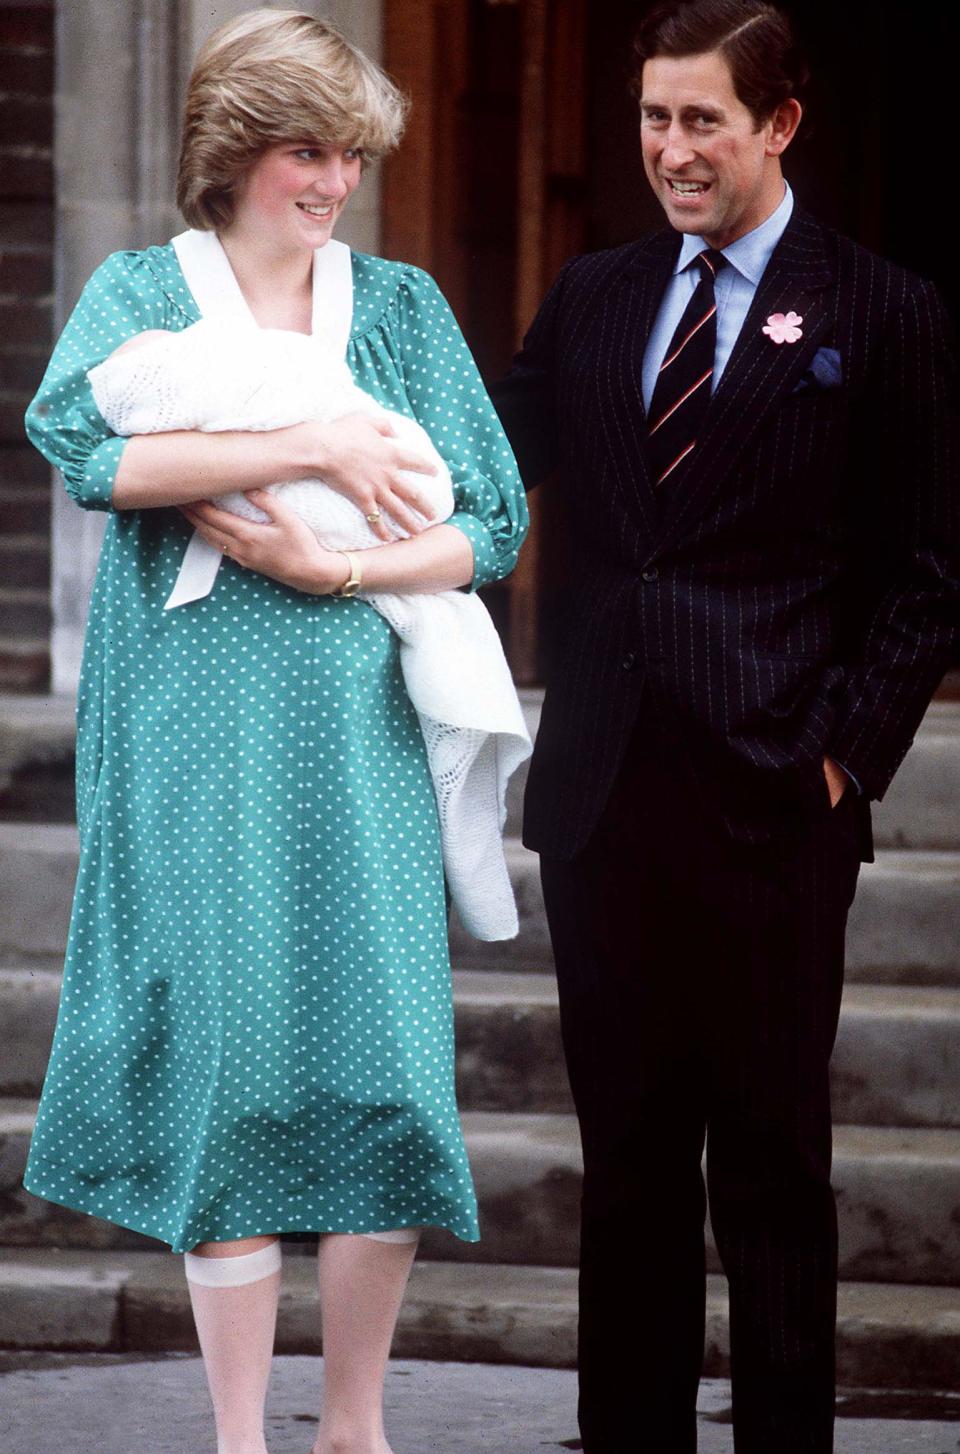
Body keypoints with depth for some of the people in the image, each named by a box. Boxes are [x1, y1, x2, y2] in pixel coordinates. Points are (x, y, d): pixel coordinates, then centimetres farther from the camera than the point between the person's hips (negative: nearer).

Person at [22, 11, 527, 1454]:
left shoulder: (401, 307, 12)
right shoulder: (144, 291, 6)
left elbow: (489, 525, 5)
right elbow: (83, 440, -16)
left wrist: (334, 567, -12)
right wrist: (315, 446, -19)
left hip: (359, 736, 2)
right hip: (198, 735, -2)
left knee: (386, 1073, -3)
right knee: (230, 1070, -3)